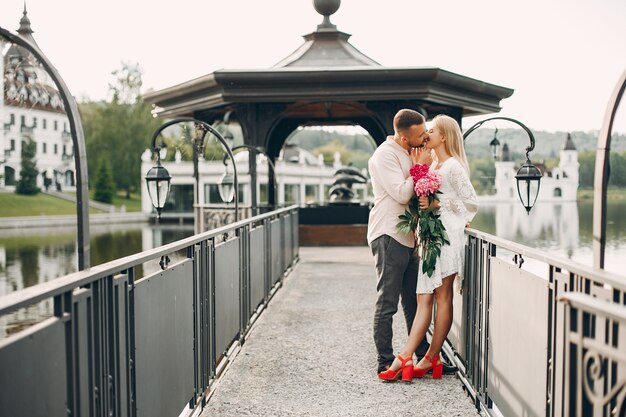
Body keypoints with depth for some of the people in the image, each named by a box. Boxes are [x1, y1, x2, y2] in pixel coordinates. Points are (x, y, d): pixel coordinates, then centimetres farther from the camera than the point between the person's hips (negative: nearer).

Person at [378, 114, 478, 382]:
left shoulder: (453, 166, -6)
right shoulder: (431, 166, 20)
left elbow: (472, 202, -9)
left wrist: (437, 205, -11)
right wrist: (423, 204, 10)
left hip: (447, 234, -8)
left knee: (442, 297, -3)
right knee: (424, 298, 3)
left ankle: (431, 359, 0)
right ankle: (405, 358, 0)